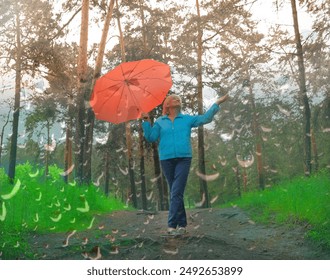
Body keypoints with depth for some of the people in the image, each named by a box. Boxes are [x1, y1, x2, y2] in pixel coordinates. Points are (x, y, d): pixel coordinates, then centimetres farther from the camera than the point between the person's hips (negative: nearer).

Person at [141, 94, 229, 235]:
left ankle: (172, 225, -11)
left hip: (183, 159, -1)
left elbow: (205, 118, 7)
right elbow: (151, 137, 6)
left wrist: (217, 103, 4)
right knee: (174, 192, 7)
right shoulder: (160, 122, 13)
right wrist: (146, 121, -2)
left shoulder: (187, 119, 13)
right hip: (166, 159, 1)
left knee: (177, 192, -11)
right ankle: (182, 224, 16)